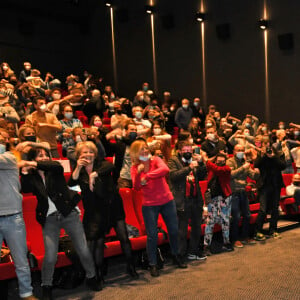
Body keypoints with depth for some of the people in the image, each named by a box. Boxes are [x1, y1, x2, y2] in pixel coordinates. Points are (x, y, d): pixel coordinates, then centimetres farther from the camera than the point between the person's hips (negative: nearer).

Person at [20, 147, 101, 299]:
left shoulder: (54, 170, 6)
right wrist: (25, 173, -21)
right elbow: (25, 189, -11)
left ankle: (91, 278, 24)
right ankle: (46, 286, 15)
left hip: (69, 214, 0)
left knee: (83, 250, 1)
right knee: (50, 257, -9)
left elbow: (57, 165, -19)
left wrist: (35, 165, -17)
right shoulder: (32, 177, 8)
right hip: (50, 219, 0)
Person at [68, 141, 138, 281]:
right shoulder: (79, 171, 5)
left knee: (124, 238, -1)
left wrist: (94, 174, -37)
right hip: (95, 211, 1)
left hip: (113, 207, -1)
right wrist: (78, 168, -21)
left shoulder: (101, 164, -2)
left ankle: (131, 267, 16)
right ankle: (99, 273, 14)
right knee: (98, 241, 1)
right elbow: (71, 183, -12)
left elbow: (111, 166, -26)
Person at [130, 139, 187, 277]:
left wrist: (146, 177, -27)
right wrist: (138, 173, -29)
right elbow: (136, 188, -14)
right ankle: (153, 264, 13)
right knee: (152, 235, -1)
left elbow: (165, 169, -27)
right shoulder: (134, 168, -2)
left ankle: (176, 256, 34)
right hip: (149, 205, -1)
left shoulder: (155, 160, -5)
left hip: (167, 201, 1)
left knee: (174, 230, 11)